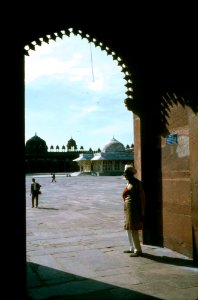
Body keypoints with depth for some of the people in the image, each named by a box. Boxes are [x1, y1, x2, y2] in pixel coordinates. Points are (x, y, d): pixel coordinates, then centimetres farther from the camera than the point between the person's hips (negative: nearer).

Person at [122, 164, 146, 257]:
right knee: (129, 229, 16)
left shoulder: (137, 184, -13)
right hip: (128, 209, 9)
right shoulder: (128, 183, 12)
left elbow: (142, 198, -14)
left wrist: (142, 213, -15)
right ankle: (132, 248, 28)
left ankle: (138, 250, 2)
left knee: (133, 230, -7)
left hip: (134, 209, -9)